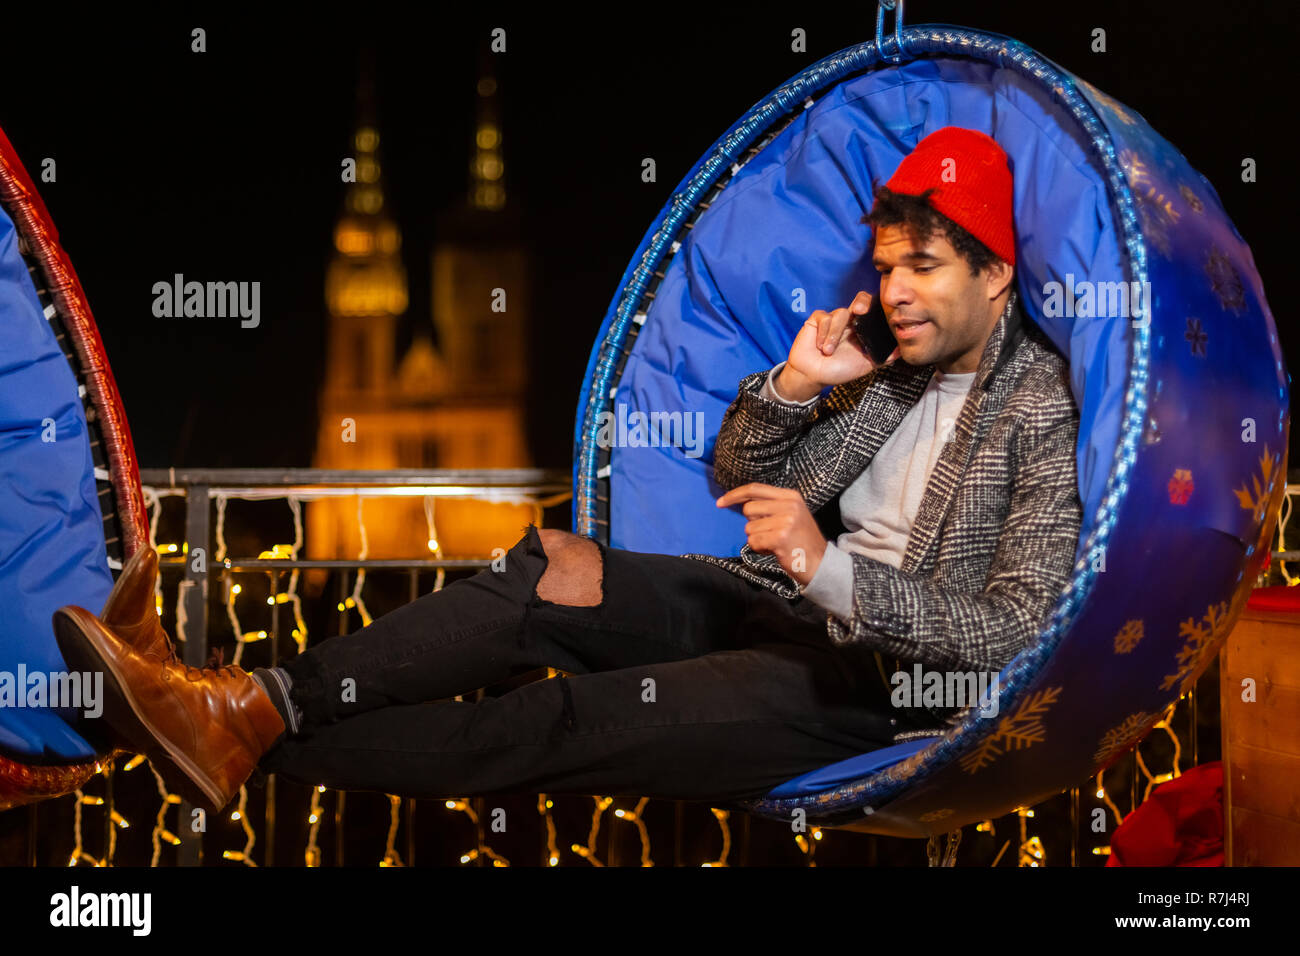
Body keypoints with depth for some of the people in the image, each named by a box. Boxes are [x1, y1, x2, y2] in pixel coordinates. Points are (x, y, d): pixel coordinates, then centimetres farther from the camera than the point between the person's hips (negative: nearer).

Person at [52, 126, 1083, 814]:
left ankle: (262, 743, -31)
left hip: (883, 670, -8)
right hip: (784, 601, 8)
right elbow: (738, 477, 19)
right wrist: (794, 385, -1)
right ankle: (255, 704, -28)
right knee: (545, 578, -16)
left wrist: (832, 569, -28)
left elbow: (1010, 634, -19)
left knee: (576, 722, -27)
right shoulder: (900, 366, 15)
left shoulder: (1044, 409, -8)